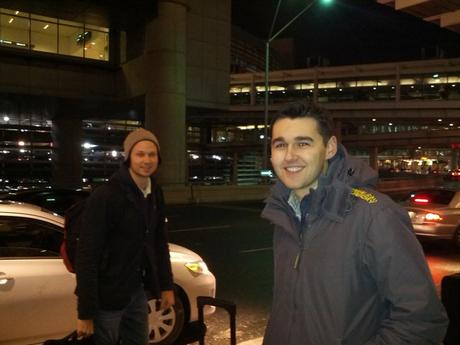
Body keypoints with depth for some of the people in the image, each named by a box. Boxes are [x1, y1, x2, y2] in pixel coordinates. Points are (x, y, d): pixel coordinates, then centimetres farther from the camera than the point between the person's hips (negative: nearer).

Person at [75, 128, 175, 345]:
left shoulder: (155, 194, 3)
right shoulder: (104, 196, -19)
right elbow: (87, 256, -20)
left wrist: (166, 285, 11)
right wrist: (86, 313, -19)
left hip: (137, 291, 7)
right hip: (107, 296, -6)